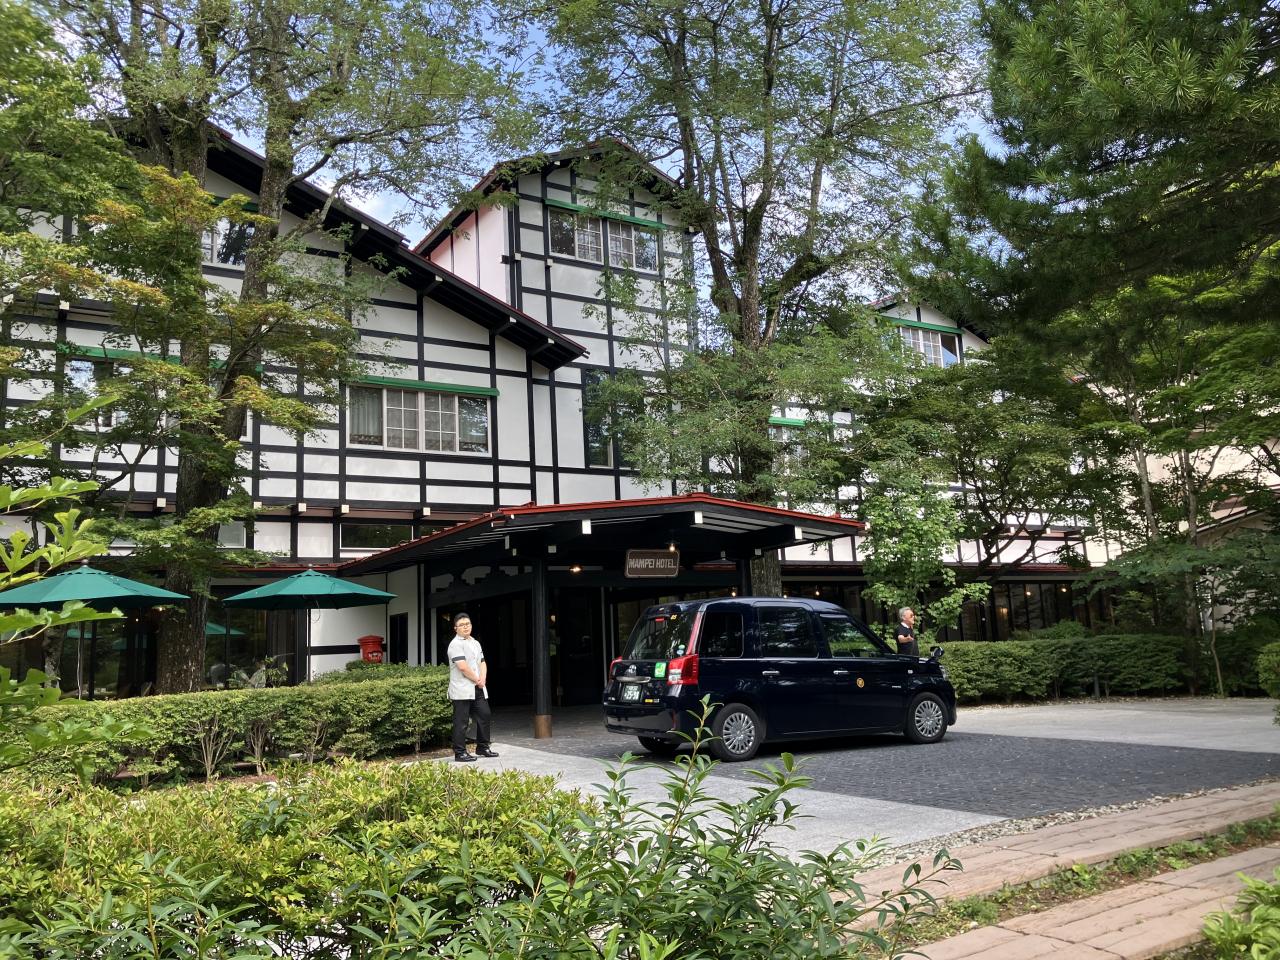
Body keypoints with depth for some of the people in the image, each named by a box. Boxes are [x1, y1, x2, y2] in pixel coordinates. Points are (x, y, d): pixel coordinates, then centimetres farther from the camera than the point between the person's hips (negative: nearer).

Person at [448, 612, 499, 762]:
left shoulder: (475, 643, 17)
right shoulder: (456, 644, -10)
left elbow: (482, 663, 15)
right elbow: (463, 666, -19)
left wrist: (483, 678, -4)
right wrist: (477, 680, -10)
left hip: (478, 688, 8)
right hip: (462, 690, -8)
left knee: (484, 715, 10)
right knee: (461, 722, -3)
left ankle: (483, 748, 22)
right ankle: (460, 753, 2)